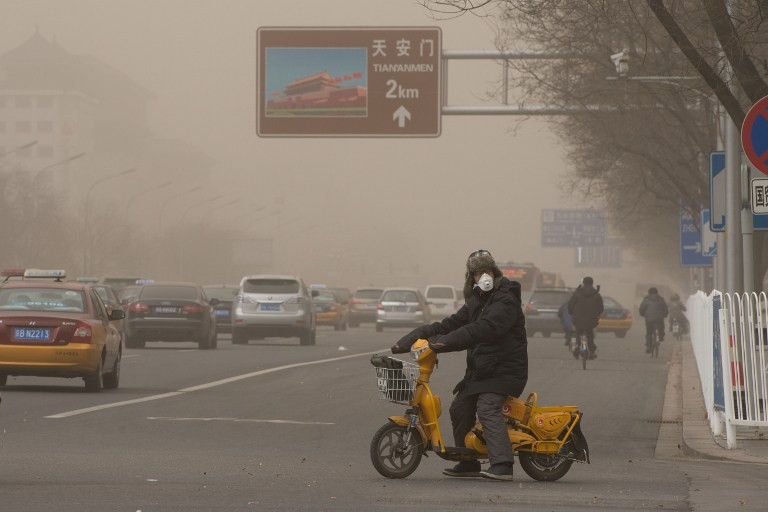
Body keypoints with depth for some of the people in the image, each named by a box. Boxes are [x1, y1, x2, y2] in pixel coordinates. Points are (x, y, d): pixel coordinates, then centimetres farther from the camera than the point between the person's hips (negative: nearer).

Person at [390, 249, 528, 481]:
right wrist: (420, 334, -1)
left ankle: (502, 464, -34)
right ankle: (468, 463, 22)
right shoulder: (477, 301, 17)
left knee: (487, 408, -25)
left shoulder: (505, 300, -15)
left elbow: (482, 329, -28)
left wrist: (446, 341, -34)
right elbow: (455, 323, 13)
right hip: (480, 370, 9)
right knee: (460, 408, 9)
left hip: (504, 369, -9)